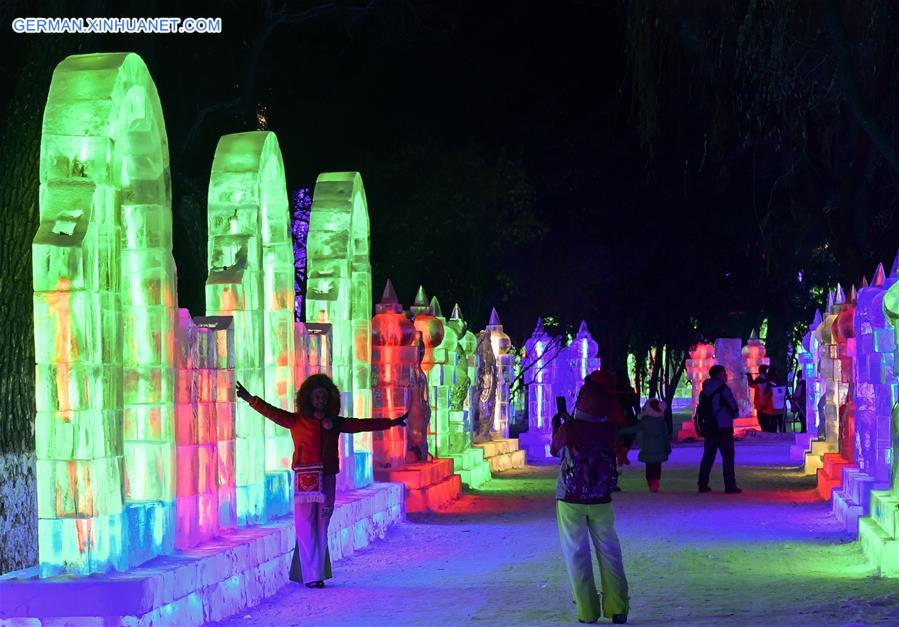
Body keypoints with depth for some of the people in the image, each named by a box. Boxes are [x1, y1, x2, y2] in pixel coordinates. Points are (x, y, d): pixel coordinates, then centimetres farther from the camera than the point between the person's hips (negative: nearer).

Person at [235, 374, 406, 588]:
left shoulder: (334, 423, 11)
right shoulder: (297, 421, 2)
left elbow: (362, 424, 16)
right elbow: (273, 413, -7)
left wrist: (391, 422, 18)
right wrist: (251, 400, -19)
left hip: (327, 480, 3)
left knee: (321, 528, 5)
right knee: (306, 528, -5)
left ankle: (319, 573, 9)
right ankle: (311, 576, -4)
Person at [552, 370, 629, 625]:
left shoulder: (568, 429, -12)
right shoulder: (609, 430, -8)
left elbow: (554, 449, 5)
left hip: (570, 501, -2)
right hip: (601, 501, 2)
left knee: (577, 554, 5)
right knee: (609, 552, 11)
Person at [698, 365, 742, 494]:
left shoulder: (705, 390, 9)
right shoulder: (723, 388, -12)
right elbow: (734, 406, -10)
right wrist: (733, 414, 11)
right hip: (724, 428, -7)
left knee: (708, 455, 13)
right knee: (728, 456, -3)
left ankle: (702, 484, 12)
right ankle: (730, 486, -7)